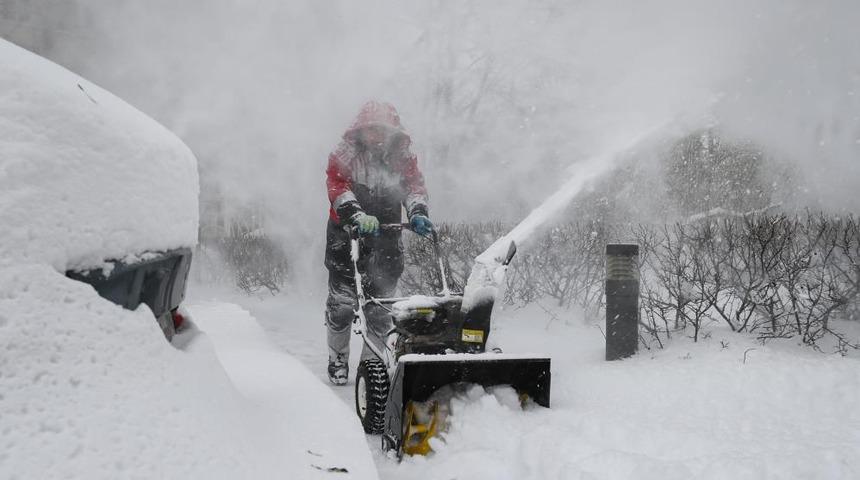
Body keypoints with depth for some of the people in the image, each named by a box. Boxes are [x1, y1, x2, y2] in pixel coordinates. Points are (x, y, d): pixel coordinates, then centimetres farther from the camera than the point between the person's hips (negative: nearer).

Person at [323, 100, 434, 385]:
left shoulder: (403, 158, 8)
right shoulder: (344, 155, -1)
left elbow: (414, 185, -6)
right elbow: (338, 187, -16)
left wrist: (418, 212, -27)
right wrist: (357, 216, -34)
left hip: (386, 237, 2)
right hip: (347, 237, -2)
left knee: (381, 307, 3)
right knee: (341, 303, -3)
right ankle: (337, 359, 18)